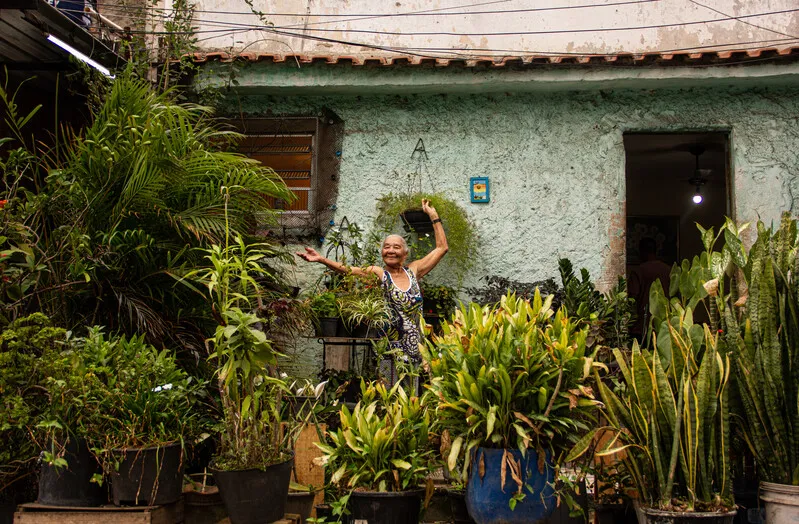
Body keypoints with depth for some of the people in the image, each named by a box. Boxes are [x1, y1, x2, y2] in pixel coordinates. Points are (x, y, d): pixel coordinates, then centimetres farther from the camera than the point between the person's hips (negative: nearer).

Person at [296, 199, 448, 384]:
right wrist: (321, 259, -31)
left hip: (413, 350, 4)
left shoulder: (413, 271, 11)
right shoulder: (378, 274, 0)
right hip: (389, 352, -3)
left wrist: (434, 216, 16)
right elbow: (348, 269, -16)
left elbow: (442, 247, 17)